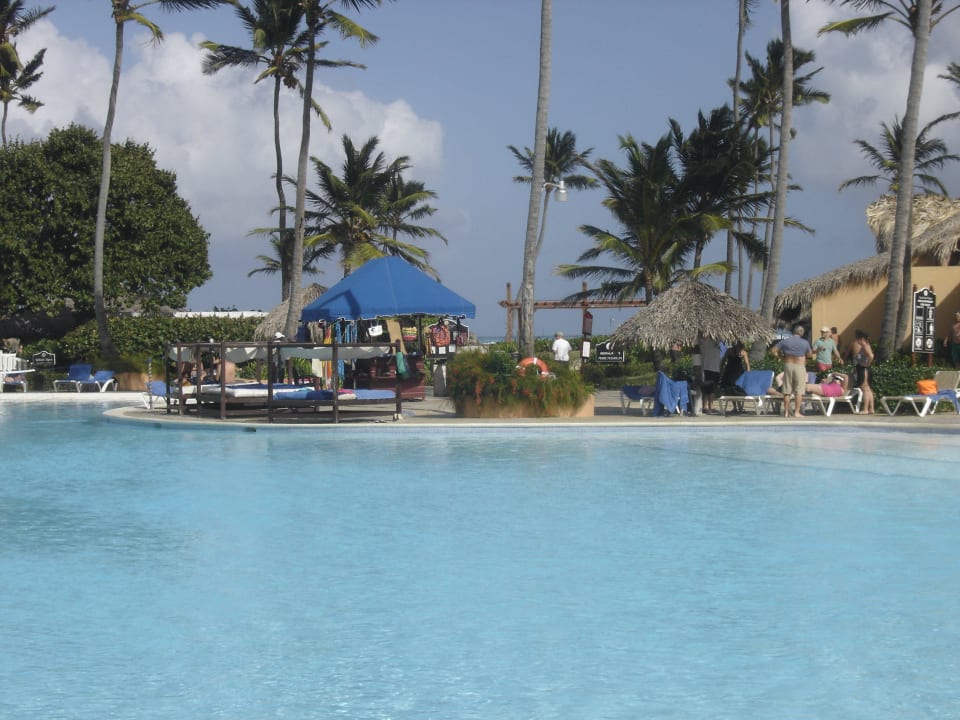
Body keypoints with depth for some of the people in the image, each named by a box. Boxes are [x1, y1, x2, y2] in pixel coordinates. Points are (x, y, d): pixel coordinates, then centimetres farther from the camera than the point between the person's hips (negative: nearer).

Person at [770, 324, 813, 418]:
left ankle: (786, 412, 6)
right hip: (800, 366, -2)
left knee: (787, 391, 6)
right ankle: (797, 412, -4)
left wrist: (780, 356, 12)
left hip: (788, 365, 2)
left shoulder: (785, 341, 1)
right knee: (799, 391, 0)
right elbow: (810, 355, 9)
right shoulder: (805, 343, -3)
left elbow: (773, 351, 0)